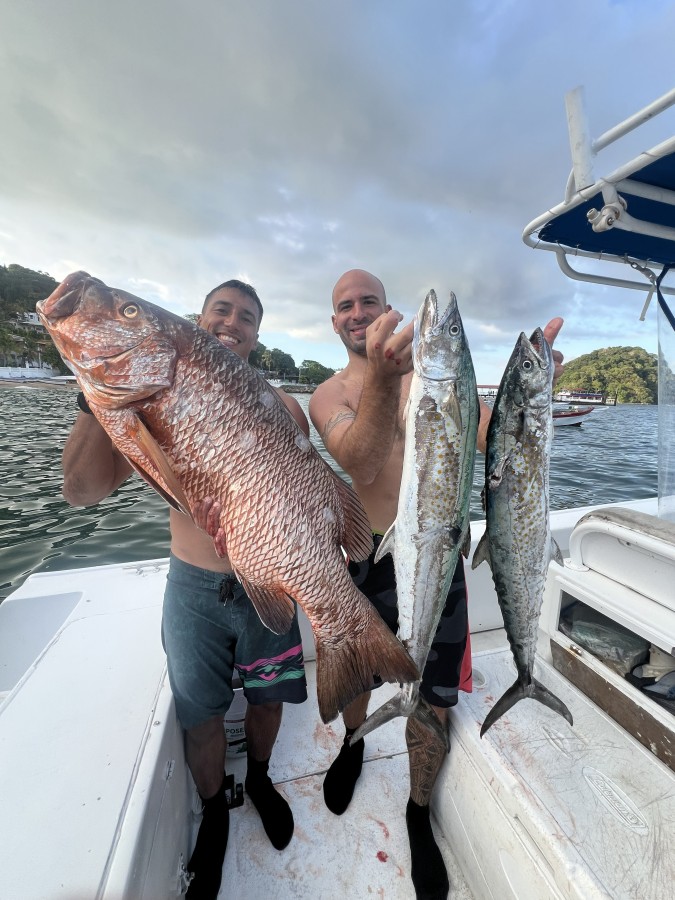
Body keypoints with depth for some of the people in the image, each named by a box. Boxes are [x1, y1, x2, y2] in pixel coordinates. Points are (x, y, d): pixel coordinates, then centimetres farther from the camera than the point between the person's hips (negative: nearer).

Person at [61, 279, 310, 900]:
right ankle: (214, 812, 51)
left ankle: (259, 779, 54)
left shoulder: (281, 406, -3)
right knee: (201, 715, 17)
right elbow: (84, 491, -10)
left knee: (268, 698, 20)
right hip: (193, 586, 0)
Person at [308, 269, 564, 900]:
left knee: (432, 705, 11)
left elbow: (490, 440, -10)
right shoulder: (328, 395, -1)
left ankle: (418, 814, 44)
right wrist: (382, 378, -39)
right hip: (367, 558, 1)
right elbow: (359, 462, -23)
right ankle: (352, 745, 58)